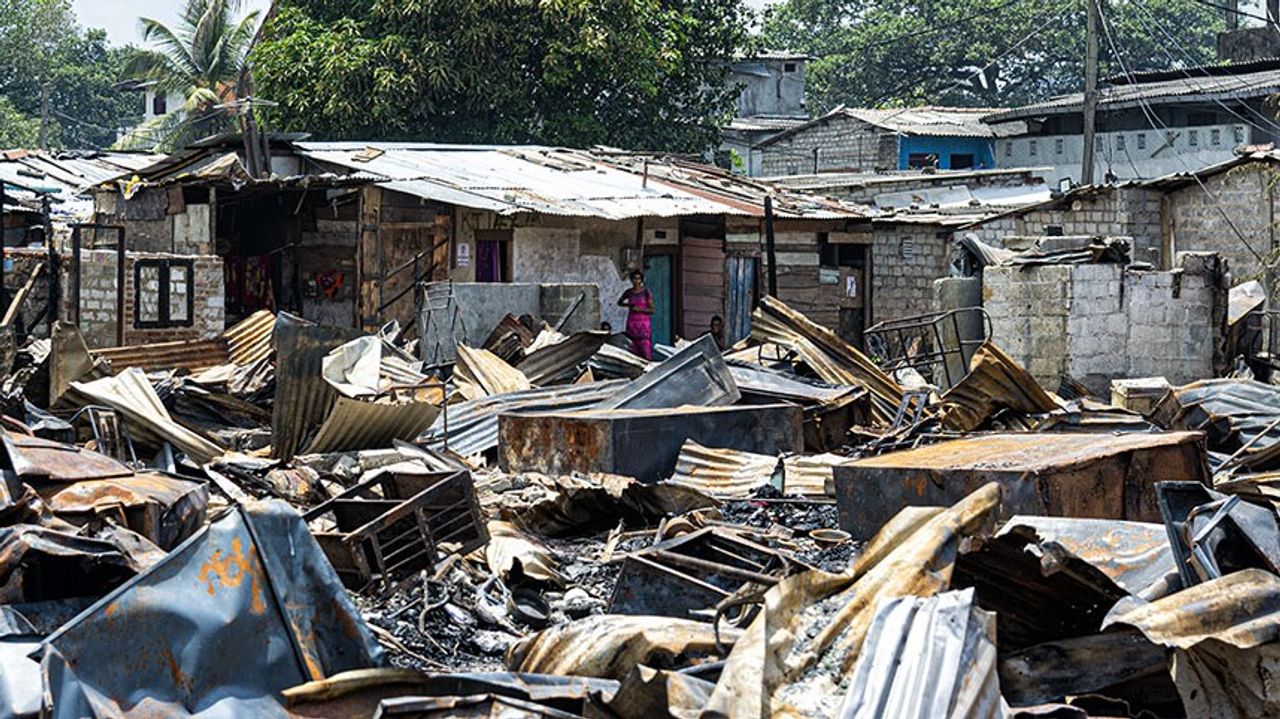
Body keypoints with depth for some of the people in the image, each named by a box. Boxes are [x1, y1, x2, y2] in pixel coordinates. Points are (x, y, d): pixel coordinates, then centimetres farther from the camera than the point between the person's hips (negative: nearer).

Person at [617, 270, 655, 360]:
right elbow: (619, 302, 23)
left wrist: (639, 309, -16)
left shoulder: (646, 292, -4)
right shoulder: (629, 292, 5)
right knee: (633, 350, -1)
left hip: (643, 323, -3)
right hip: (631, 324, 3)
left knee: (645, 348, -9)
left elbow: (652, 310, -4)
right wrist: (628, 305, 4)